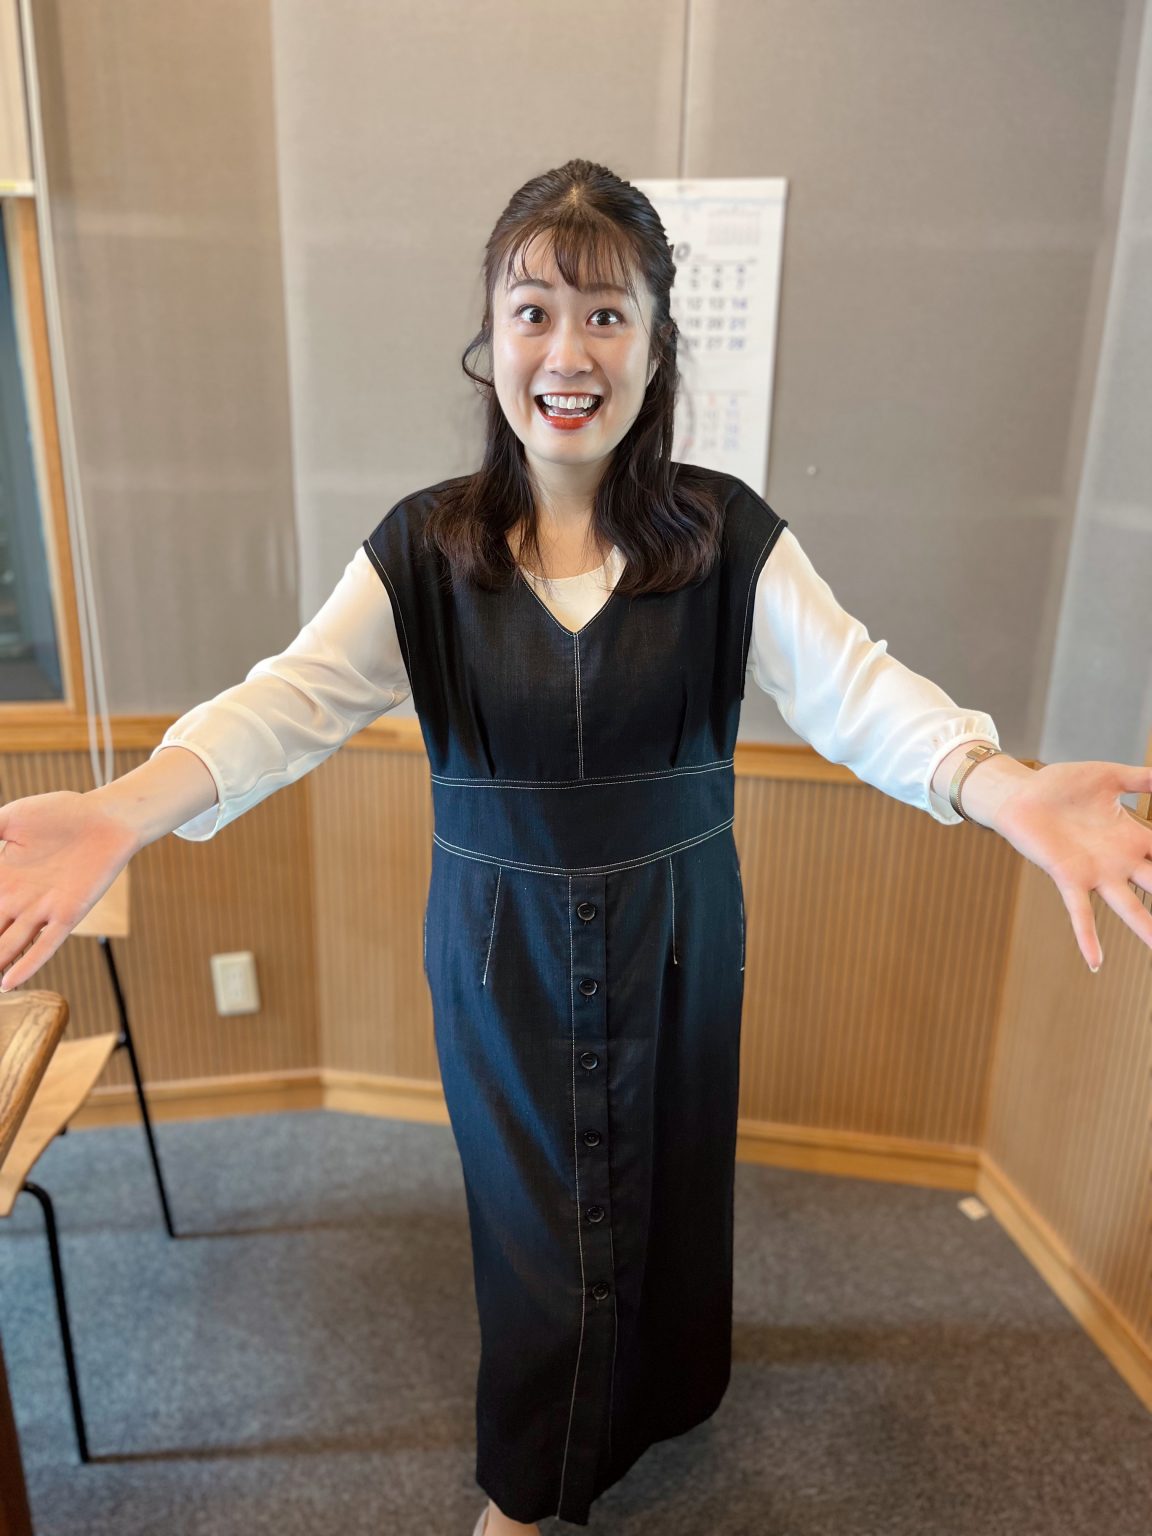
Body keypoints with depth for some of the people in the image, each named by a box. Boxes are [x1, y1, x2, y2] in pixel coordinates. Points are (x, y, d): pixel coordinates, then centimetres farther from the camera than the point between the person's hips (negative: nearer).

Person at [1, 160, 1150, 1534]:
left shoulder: (727, 536, -9)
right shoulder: (425, 548, -9)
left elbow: (849, 682, -19)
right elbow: (296, 694, -18)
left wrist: (999, 784, -39)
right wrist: (130, 807, -35)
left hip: (673, 930, 1)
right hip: (500, 940, 0)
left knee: (666, 1173, 21)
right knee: (531, 1201, 17)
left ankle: (659, 1397, 56)